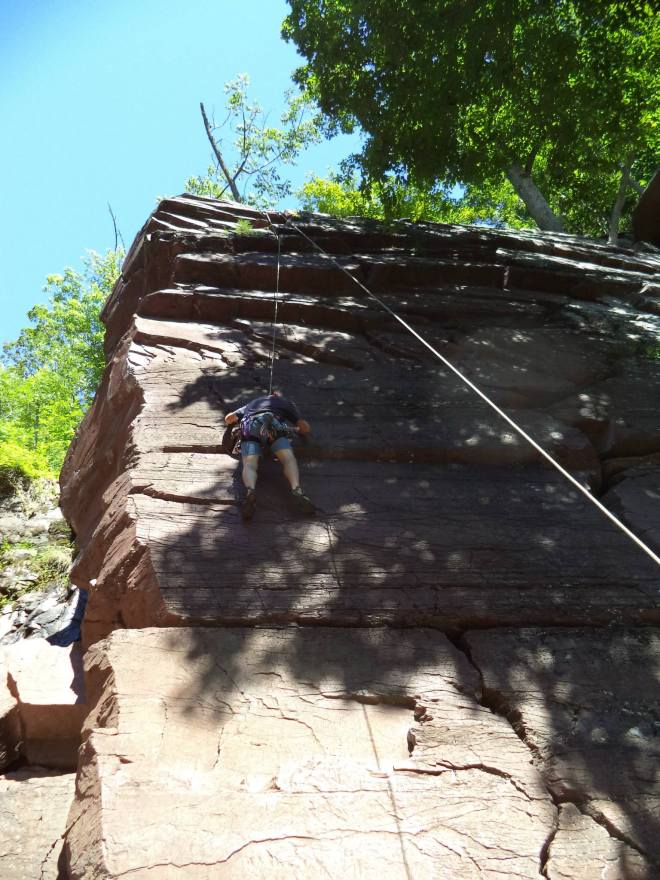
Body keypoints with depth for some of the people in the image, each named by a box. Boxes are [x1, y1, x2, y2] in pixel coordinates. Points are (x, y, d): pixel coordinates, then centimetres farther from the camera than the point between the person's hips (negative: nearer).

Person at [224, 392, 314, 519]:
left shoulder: (253, 402, 42)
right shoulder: (287, 402, 34)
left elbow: (228, 418, 46)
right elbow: (306, 429, 29)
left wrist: (239, 420, 66)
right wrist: (298, 429, 51)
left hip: (249, 426, 2)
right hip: (272, 424, -2)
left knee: (249, 464, -16)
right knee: (288, 458, -16)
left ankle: (250, 491, -48)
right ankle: (296, 490, -44)